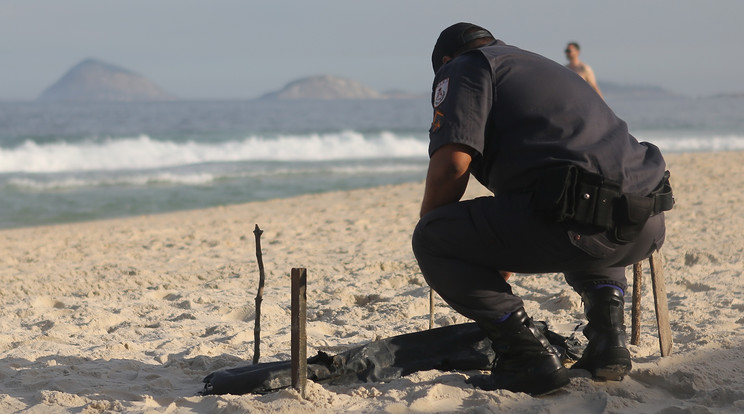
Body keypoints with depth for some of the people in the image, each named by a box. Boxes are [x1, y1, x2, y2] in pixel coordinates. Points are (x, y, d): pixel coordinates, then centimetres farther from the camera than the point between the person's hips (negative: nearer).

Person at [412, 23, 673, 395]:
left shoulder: (462, 68, 11)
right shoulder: (544, 67, 36)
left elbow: (451, 165, -6)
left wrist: (429, 228, 14)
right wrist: (504, 263, 54)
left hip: (579, 220, -8)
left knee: (431, 239, 5)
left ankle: (529, 357, -1)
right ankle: (609, 339, 21)